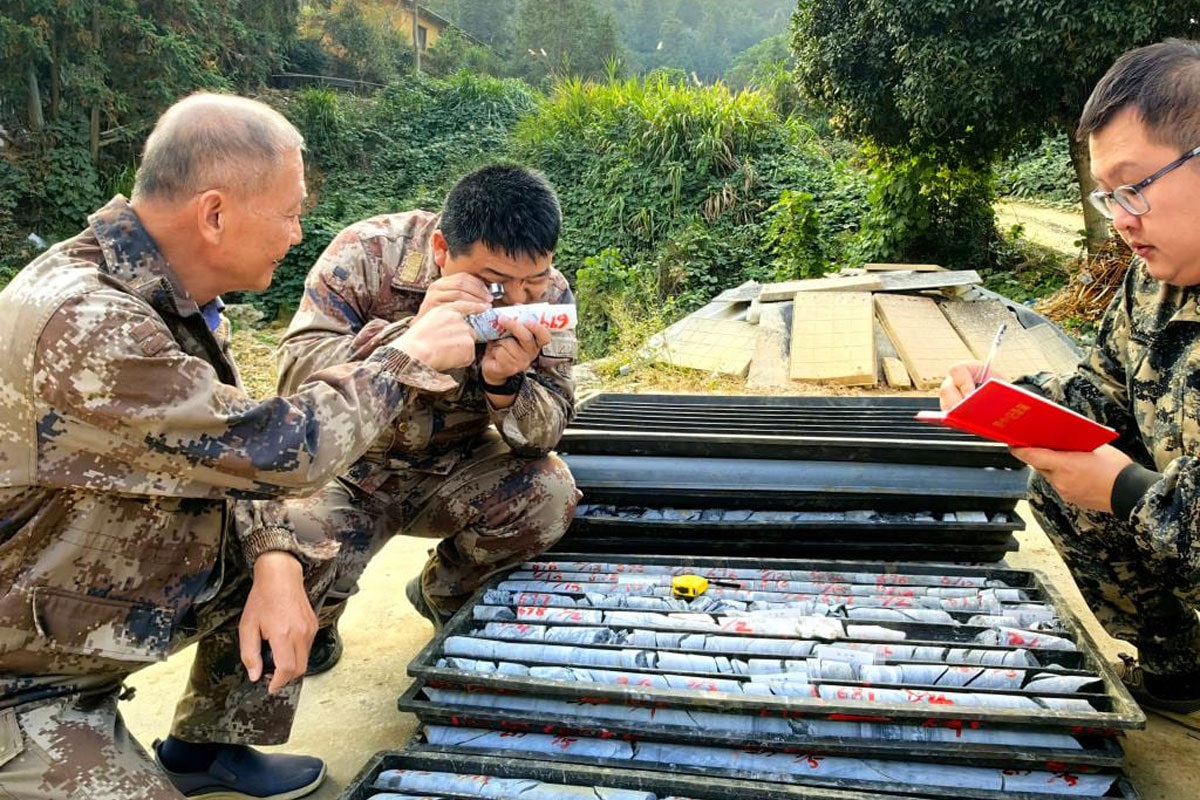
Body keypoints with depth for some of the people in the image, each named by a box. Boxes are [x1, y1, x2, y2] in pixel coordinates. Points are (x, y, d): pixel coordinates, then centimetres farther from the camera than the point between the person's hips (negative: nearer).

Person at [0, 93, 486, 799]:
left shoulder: (170, 292, -4)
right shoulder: (80, 325, -33)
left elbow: (226, 448, 3)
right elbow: (276, 449, -31)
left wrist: (274, 561, -14)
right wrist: (407, 357, -18)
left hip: (117, 582, 9)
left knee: (300, 557, 7)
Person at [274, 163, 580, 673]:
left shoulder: (548, 295, -14)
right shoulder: (368, 252, -21)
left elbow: (544, 436, -15)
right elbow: (295, 374, -28)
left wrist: (506, 383, -38)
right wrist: (413, 333, -43)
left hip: (452, 474, 3)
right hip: (349, 472, -2)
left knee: (549, 491, -24)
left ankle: (444, 593, 8)